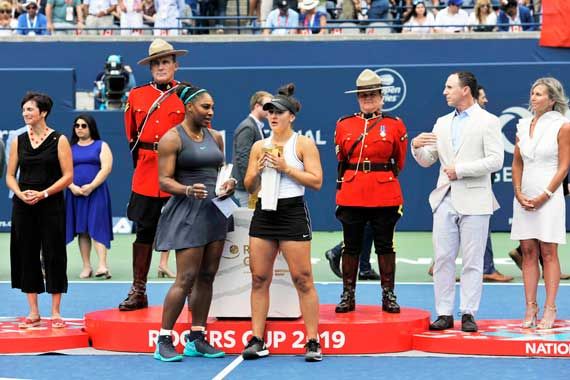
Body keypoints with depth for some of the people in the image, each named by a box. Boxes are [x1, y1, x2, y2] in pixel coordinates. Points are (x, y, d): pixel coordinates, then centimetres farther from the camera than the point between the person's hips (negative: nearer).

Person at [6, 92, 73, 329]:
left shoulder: (59, 140, -2)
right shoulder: (19, 141, 8)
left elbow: (68, 176, -5)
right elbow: (10, 176, 9)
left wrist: (43, 194, -16)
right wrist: (21, 194, -11)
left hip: (51, 205, -3)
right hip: (23, 206, 3)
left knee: (54, 255, -1)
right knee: (26, 255, 4)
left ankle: (55, 313, 6)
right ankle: (33, 312, 12)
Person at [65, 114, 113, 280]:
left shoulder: (101, 146, 6)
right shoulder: (70, 148, 13)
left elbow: (106, 168, -6)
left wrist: (91, 186, -15)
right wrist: (72, 187, -11)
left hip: (96, 192, -3)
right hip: (76, 194, 3)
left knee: (97, 228, -12)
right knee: (82, 230, 4)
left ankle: (102, 266, -20)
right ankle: (86, 267, 7)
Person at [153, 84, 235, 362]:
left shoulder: (215, 137, 14)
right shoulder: (172, 138, -6)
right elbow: (164, 181, -10)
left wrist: (229, 184, 0)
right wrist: (188, 190, -28)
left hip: (215, 211, 7)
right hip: (188, 212, -7)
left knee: (207, 277, 7)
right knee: (186, 278, -11)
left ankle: (196, 339, 13)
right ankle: (164, 341, -5)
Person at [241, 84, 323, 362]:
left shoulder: (303, 144, -1)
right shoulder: (259, 146, 12)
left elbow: (316, 181, -8)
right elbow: (249, 187, 14)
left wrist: (286, 168, -15)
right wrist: (258, 171, -6)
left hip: (292, 213, -5)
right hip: (263, 214, 5)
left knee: (302, 279, -5)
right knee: (259, 278, 2)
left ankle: (313, 341, -1)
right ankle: (257, 341, 6)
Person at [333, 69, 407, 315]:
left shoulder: (395, 125, 2)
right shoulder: (344, 125, 6)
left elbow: (400, 162, 11)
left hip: (385, 196, -1)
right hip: (351, 195, 1)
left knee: (385, 246, 3)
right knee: (351, 246, 4)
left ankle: (388, 295, 10)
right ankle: (348, 295, 11)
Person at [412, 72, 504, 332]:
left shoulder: (488, 122, -1)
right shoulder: (442, 123, 16)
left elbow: (495, 160, -11)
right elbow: (427, 161, 16)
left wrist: (460, 169, -13)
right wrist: (416, 146, -5)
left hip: (474, 201, -5)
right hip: (445, 200, 5)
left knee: (472, 262, 0)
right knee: (443, 259, 3)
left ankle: (468, 314, 4)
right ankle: (444, 314, 8)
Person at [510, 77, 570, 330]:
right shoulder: (523, 125, 11)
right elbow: (517, 163, 13)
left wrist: (543, 197, -12)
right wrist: (518, 193, -1)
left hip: (549, 197, -5)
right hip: (524, 197, 5)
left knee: (548, 253, -4)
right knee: (528, 252, 4)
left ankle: (550, 310, -3)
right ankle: (530, 309, 6)